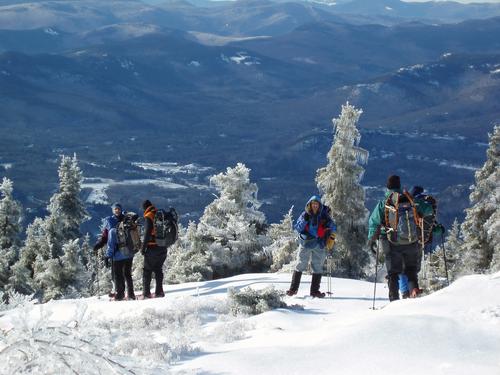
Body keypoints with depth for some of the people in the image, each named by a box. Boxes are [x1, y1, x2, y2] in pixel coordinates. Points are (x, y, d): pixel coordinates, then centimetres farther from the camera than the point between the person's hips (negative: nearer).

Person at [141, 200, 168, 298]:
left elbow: (147, 233, -16)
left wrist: (143, 247, -11)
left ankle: (146, 293, -4)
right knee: (158, 269, 13)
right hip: (163, 247, 6)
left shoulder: (148, 217, -10)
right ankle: (159, 291, 10)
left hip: (152, 248, -6)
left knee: (147, 270, 0)